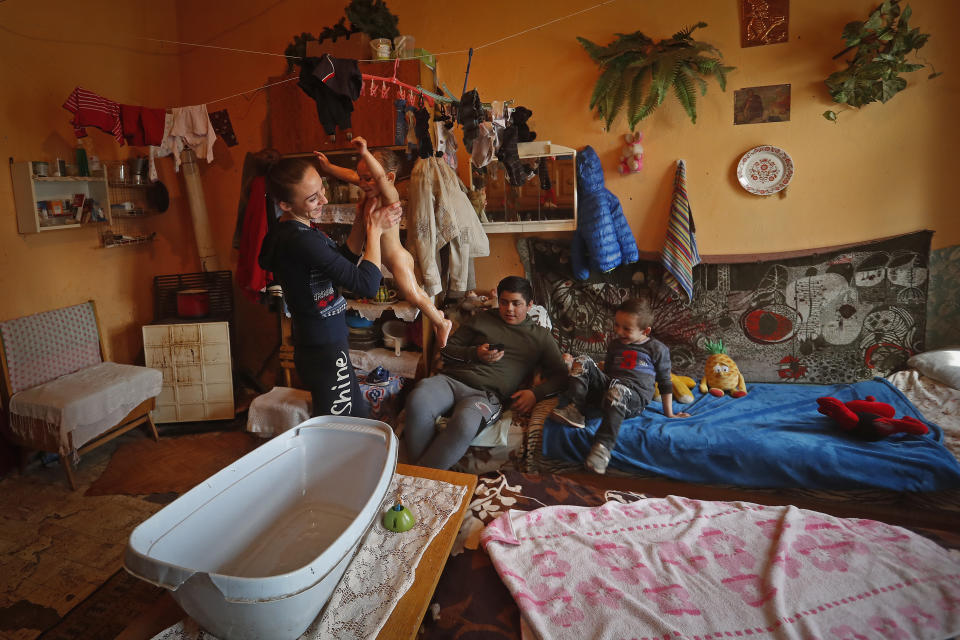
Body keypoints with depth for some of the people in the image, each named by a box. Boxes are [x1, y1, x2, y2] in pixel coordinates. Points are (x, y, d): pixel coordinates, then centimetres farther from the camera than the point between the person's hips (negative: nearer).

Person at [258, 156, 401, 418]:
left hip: (318, 346, 10)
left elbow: (344, 261, 12)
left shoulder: (291, 230, 6)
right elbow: (368, 284, -26)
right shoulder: (300, 241, -26)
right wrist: (374, 230, -12)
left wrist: (362, 223, -2)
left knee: (358, 416, 22)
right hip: (325, 354, -10)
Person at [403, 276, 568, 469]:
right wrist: (474, 354, 1)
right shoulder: (482, 319, 24)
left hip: (486, 394, -2)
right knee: (418, 401, -34)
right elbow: (447, 349, 22)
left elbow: (560, 375, 16)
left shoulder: (540, 336, 20)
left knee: (465, 424, -39)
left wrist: (535, 393, -3)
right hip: (450, 379, 2)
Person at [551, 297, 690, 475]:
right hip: (608, 386, 5)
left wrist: (669, 414, 10)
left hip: (634, 398, -5)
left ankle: (603, 447, -45)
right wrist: (575, 365, 16)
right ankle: (573, 410, -27)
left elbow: (665, 383, 11)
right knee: (584, 361, -15)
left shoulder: (658, 349, 8)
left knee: (617, 390, -41)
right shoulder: (615, 344, 22)